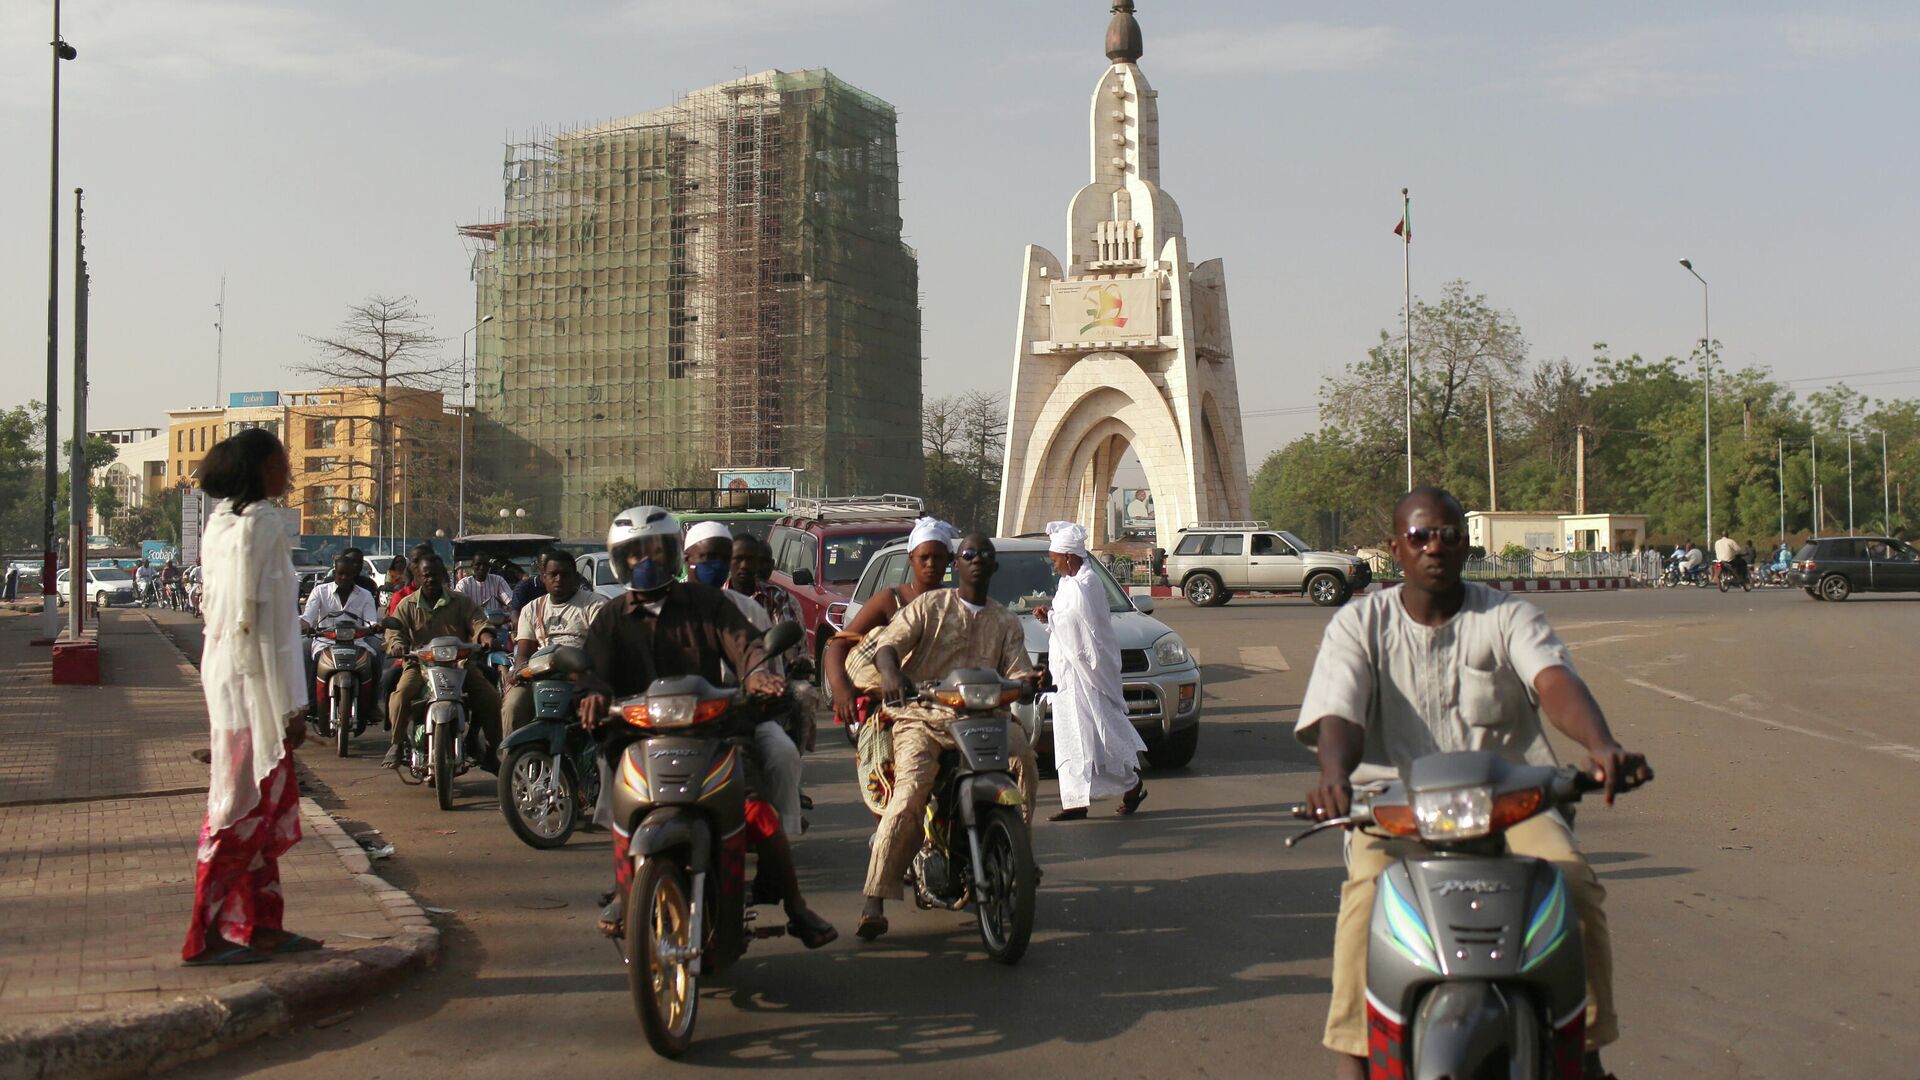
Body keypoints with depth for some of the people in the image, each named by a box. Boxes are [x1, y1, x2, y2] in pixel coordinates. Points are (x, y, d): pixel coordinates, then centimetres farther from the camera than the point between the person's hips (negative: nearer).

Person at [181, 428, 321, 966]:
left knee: (265, 810, 14)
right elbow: (261, 618, -19)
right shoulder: (260, 522, -14)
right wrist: (289, 705, -17)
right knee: (243, 810, -4)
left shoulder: (224, 520, 14)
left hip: (226, 677, 9)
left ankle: (261, 926, 19)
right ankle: (207, 936, 1)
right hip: (254, 684, -9)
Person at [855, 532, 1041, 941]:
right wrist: (890, 672, -28)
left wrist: (1030, 679, -17)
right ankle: (874, 903, -29)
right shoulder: (930, 605, 8)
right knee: (909, 792, -25)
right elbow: (887, 642, -5)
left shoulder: (1006, 621, 20)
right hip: (922, 715, -3)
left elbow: (1016, 670, 8)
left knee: (1023, 755, -27)